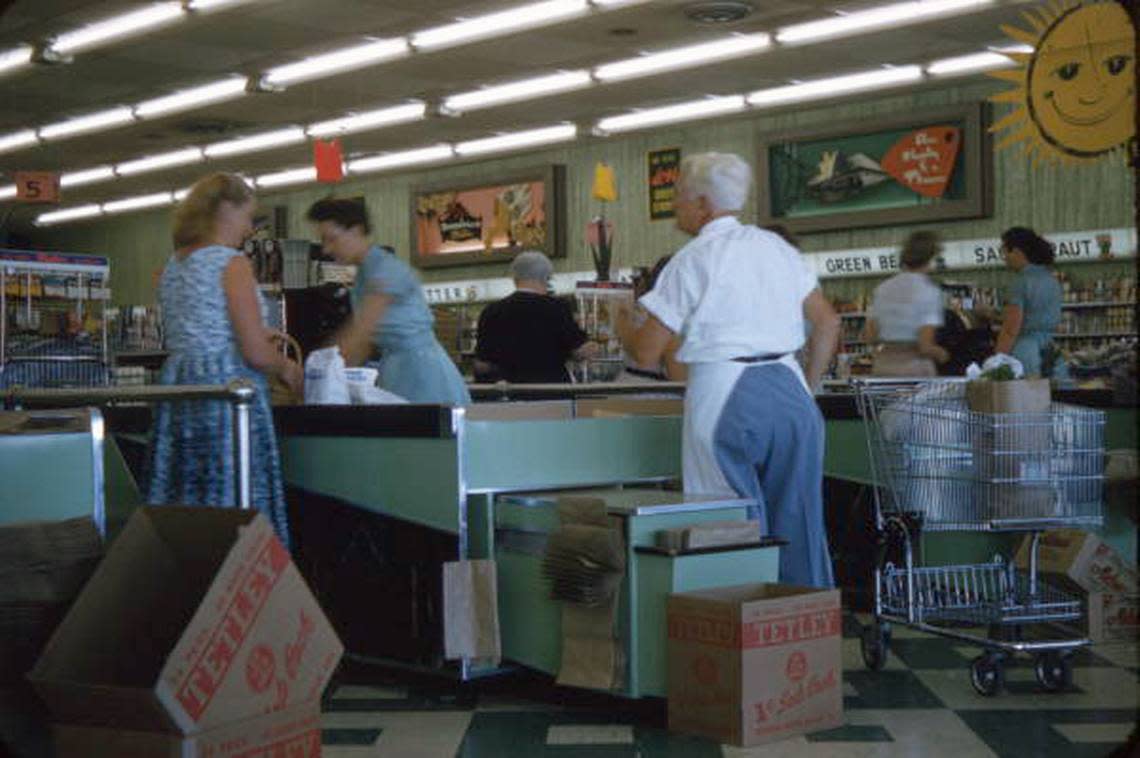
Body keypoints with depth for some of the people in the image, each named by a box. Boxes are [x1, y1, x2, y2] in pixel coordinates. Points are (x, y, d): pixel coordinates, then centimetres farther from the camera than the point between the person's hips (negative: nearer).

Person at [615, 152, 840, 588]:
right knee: (798, 522, 10)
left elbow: (647, 353, -3)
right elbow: (828, 323, 15)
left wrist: (623, 327, 18)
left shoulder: (691, 261, -3)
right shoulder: (776, 248, 13)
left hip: (723, 396, -5)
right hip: (789, 390, 5)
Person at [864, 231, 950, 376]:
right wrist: (942, 354, 7)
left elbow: (869, 337, 6)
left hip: (883, 366, 5)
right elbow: (926, 347, -13)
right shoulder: (929, 291, -9)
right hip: (915, 368, -5)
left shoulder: (882, 289, 7)